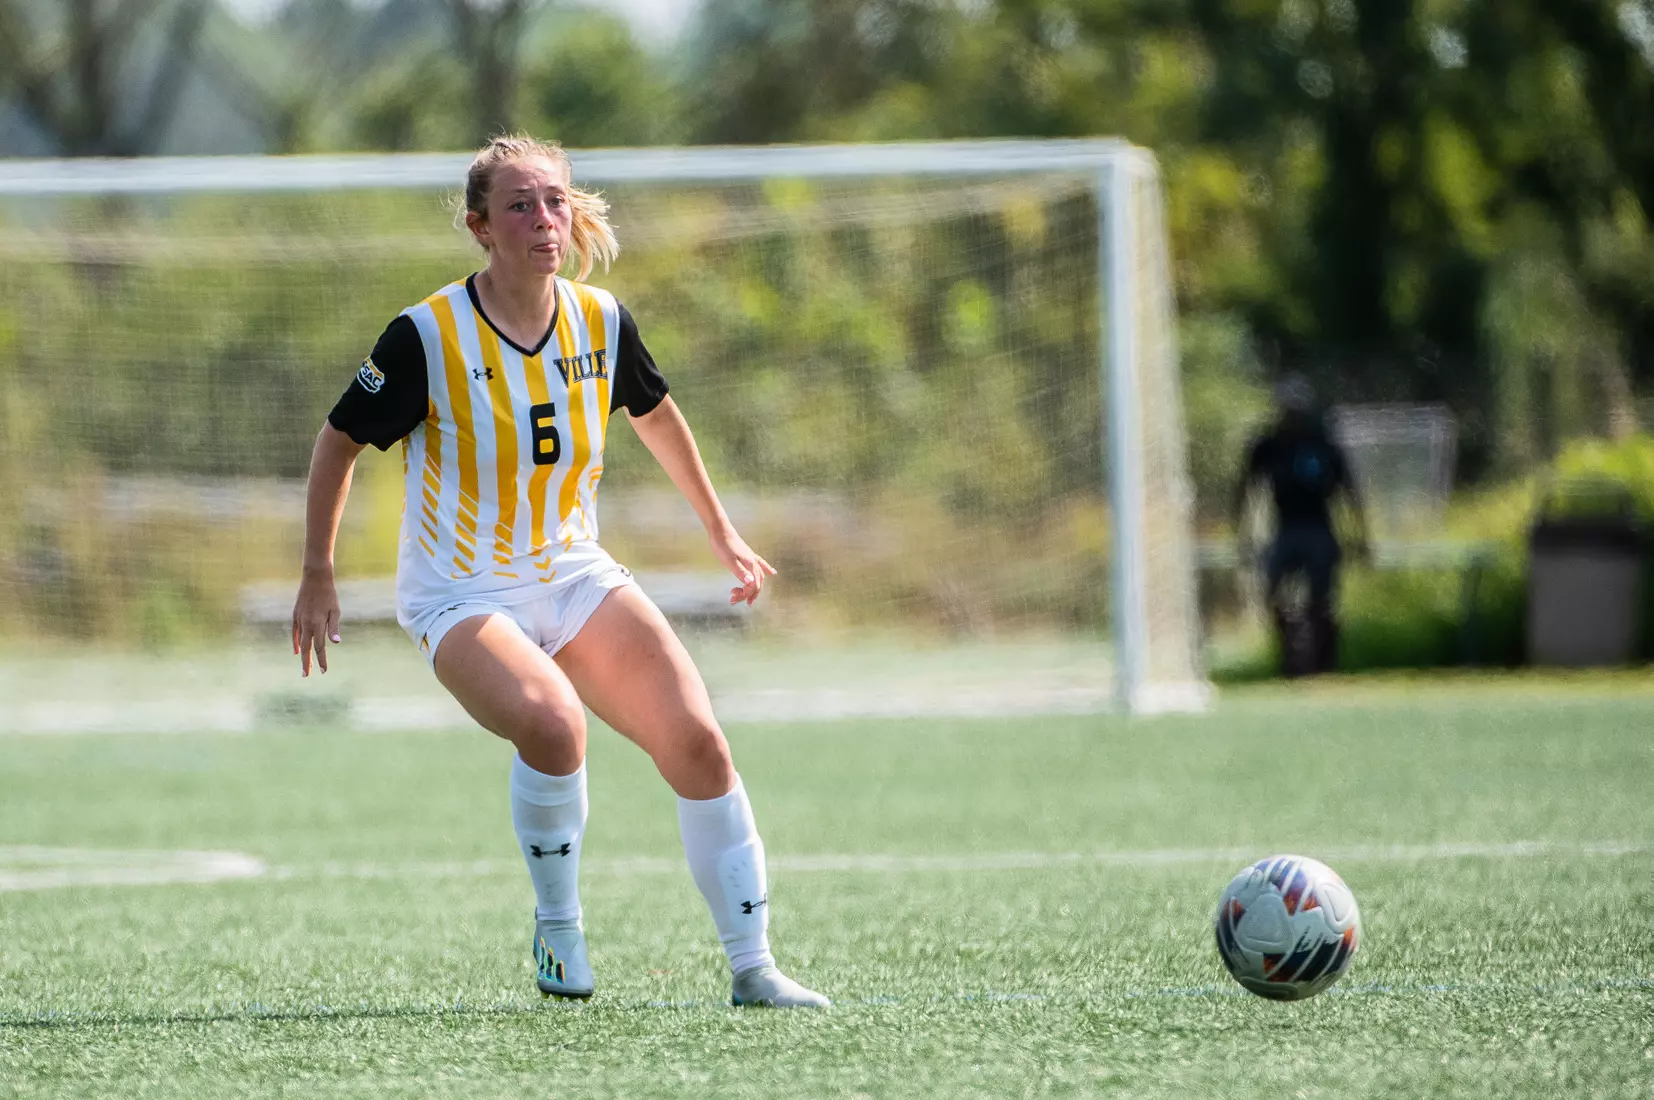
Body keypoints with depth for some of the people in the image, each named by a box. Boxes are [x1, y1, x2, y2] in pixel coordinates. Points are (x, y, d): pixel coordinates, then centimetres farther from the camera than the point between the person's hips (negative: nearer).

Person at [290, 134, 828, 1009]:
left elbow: (655, 414, 18)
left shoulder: (602, 323, -3)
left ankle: (753, 967, -2)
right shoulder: (426, 338, -16)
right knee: (551, 721, -33)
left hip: (577, 578, 5)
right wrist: (317, 576, 0)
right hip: (460, 597, -5)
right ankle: (557, 930, -9)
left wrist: (720, 531, 25)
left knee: (696, 740, -13)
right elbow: (339, 442, -3)